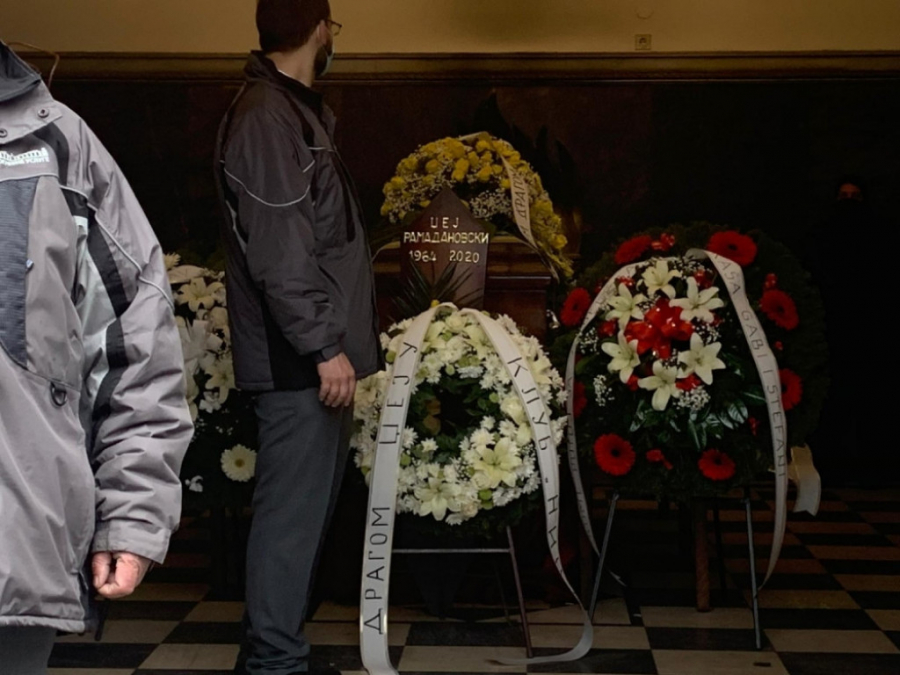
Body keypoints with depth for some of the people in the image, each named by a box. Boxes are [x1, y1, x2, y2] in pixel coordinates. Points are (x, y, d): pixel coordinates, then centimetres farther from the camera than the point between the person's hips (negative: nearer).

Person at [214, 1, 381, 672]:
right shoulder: (265, 117, -15)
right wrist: (323, 346, -21)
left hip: (319, 345, 10)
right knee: (294, 504, -5)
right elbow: (278, 252, -21)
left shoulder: (297, 110, 18)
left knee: (309, 500, 14)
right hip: (301, 357, -10)